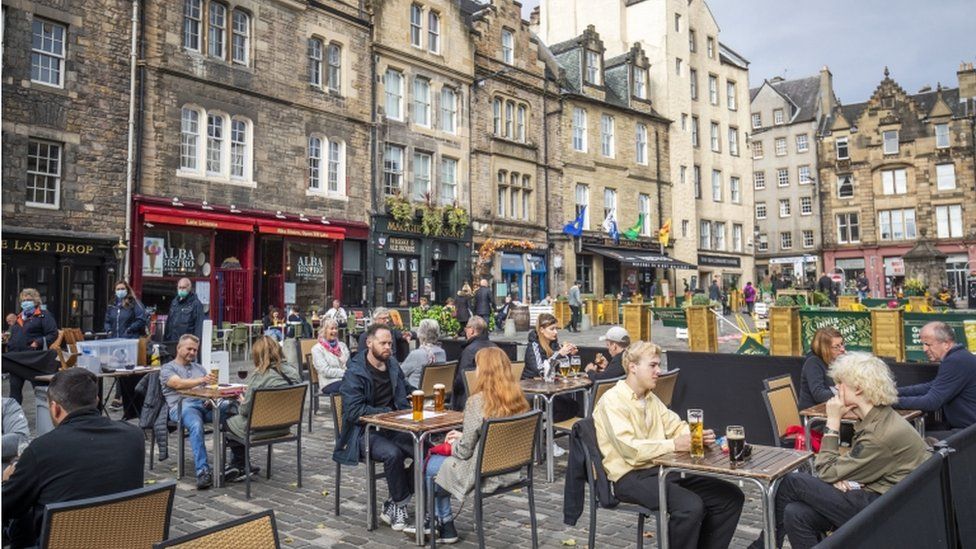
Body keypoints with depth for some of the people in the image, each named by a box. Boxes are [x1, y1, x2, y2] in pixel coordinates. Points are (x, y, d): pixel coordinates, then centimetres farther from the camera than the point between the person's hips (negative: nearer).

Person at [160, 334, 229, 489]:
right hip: (182, 406, -4)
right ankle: (203, 471, -42)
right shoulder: (168, 368, 15)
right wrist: (202, 380, -25)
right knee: (196, 425, -39)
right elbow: (179, 384, -7)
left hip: (205, 404, 4)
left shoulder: (199, 367, 32)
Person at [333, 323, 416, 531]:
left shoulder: (393, 364, 12)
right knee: (393, 453, -35)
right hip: (365, 432, -6)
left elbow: (405, 389, 29)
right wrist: (386, 412, -16)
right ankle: (400, 503, -8)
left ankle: (394, 506, -5)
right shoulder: (354, 372, -10)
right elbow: (354, 410, -17)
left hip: (393, 428, 6)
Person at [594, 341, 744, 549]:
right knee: (691, 506, -30)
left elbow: (676, 427, 13)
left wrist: (699, 436, -9)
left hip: (662, 470, 9)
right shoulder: (612, 401, -13)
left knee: (731, 496, -1)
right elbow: (630, 448, -23)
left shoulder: (651, 399, 16)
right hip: (630, 477, -9)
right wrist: (674, 444, -27)